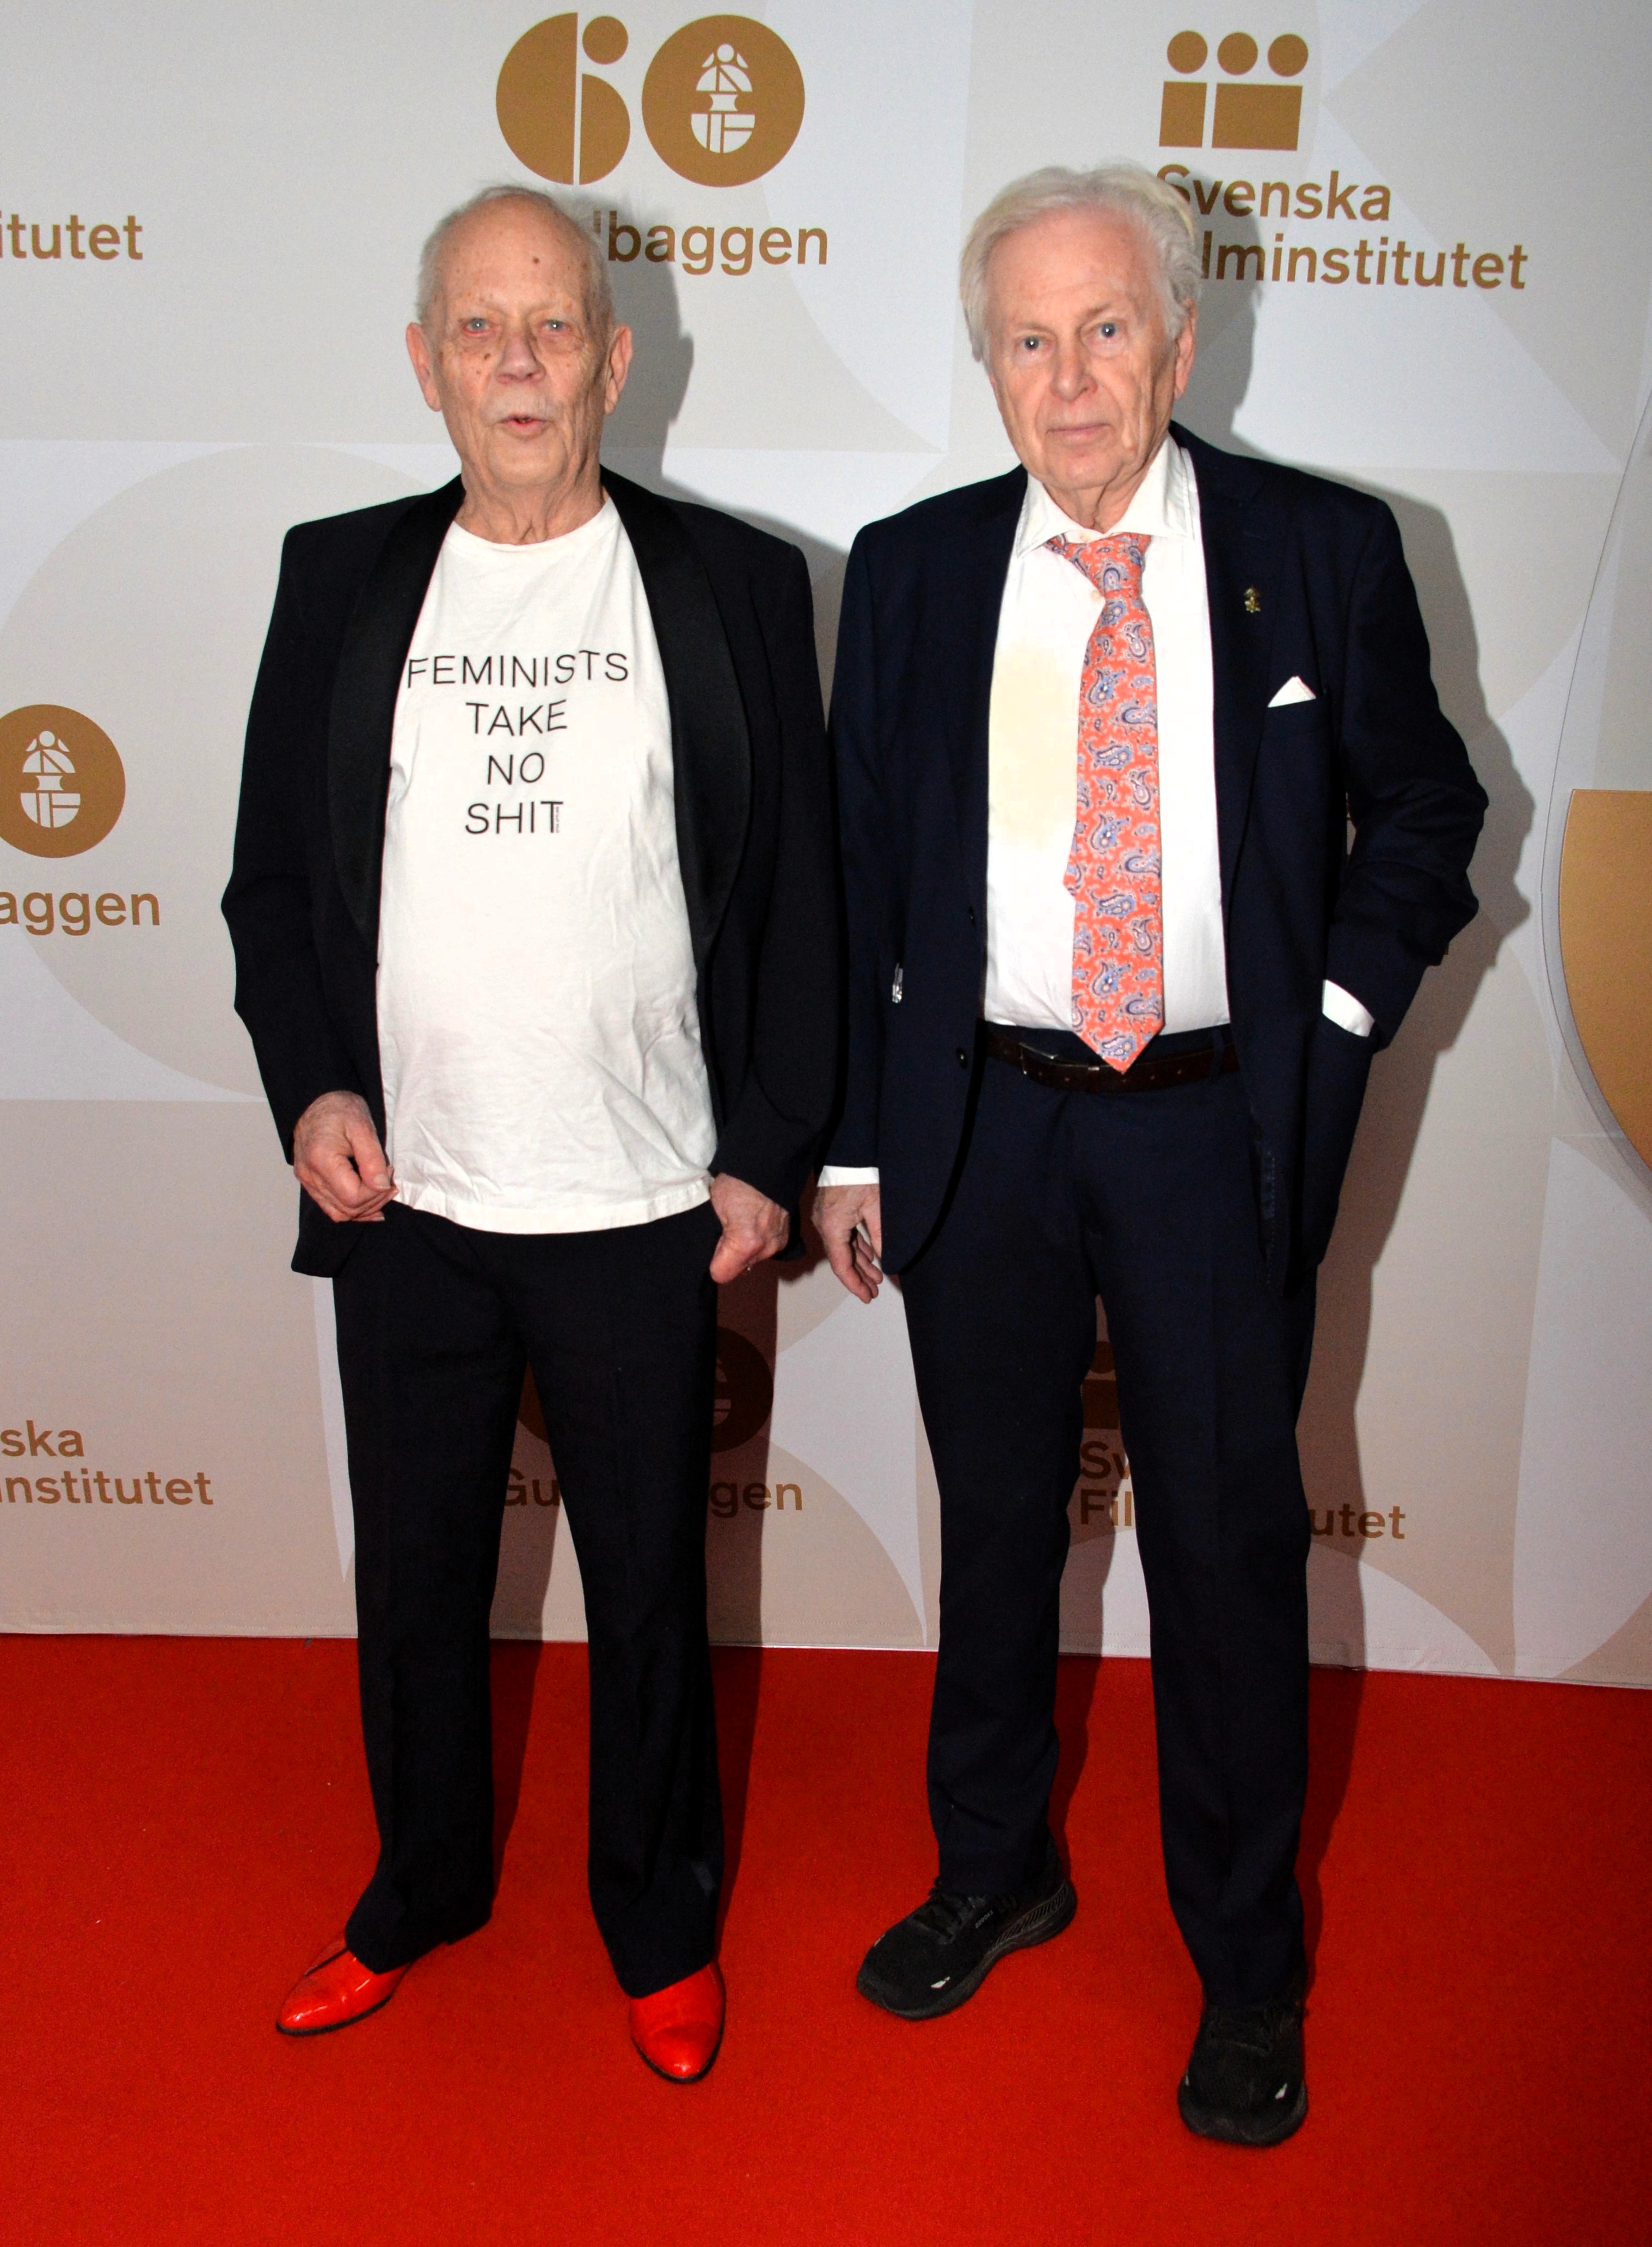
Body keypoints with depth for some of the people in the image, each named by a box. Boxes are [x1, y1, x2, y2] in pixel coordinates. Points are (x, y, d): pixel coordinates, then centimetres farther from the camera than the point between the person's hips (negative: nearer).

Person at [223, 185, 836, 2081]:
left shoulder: (734, 585, 0)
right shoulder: (339, 579, 5)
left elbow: (796, 893, 1)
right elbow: (271, 875, 9)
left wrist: (772, 1150, -4)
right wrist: (308, 1085, -5)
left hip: (644, 1207, -2)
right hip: (400, 1201, 2)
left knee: (649, 1583, 13)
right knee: (414, 1570, 17)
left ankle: (662, 1921, 36)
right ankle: (422, 1889, 42)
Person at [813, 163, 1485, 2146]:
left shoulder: (1322, 551, 0)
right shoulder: (910, 571, 3)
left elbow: (1420, 805, 10)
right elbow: (855, 866, 6)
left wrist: (1340, 1013, -3)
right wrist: (851, 1135, 4)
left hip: (1218, 1129, -1)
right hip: (977, 1124, 2)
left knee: (1229, 1540, 7)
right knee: (995, 1524, 15)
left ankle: (1245, 1966, 29)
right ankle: (994, 1872, 39)